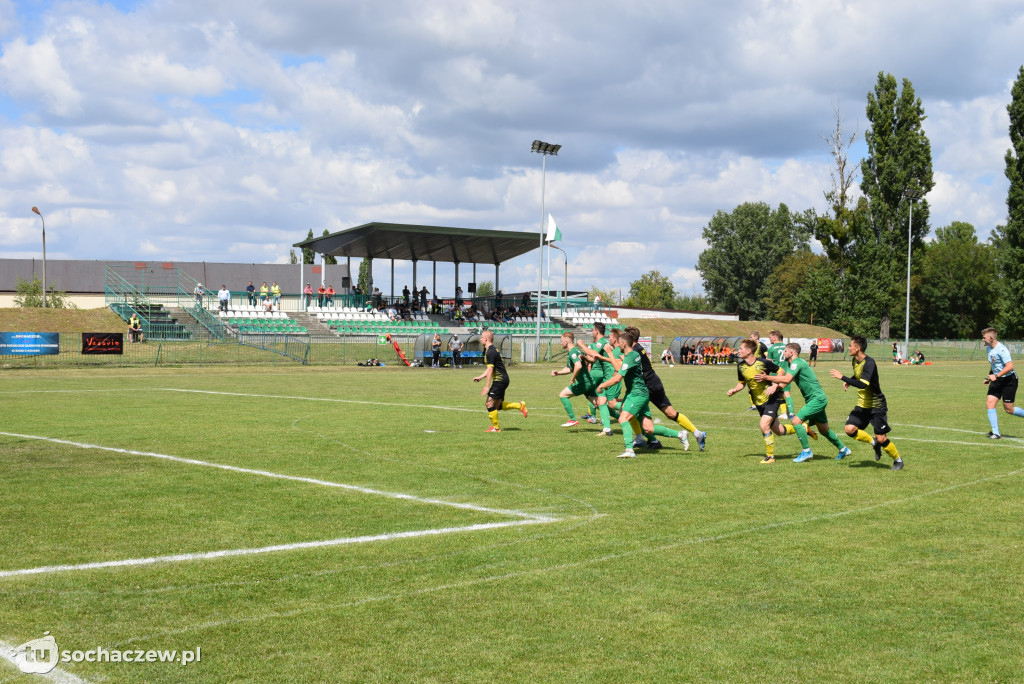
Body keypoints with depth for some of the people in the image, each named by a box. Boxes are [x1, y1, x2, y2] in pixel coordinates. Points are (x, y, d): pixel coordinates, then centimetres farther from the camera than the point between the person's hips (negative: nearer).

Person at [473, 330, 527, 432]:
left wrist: (487, 386, -20)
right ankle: (520, 405, 14)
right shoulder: (492, 350, 16)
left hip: (500, 380, -10)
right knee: (497, 406, 12)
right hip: (502, 380, 10)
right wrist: (480, 377, 19)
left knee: (489, 403, -7)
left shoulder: (490, 352, -17)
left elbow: (490, 370, -21)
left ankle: (496, 427, 0)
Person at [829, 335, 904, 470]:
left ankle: (898, 461, 18)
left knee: (881, 438, -6)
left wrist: (843, 377, -33)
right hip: (862, 405, 8)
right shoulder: (854, 361, 3)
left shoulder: (869, 363, -24)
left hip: (876, 406, -7)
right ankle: (874, 443, 13)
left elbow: (863, 384, -37)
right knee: (850, 429, -11)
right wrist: (848, 381, 9)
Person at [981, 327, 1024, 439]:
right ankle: (995, 433, -6)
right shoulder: (989, 348, 9)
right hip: (997, 380, 8)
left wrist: (996, 376, -28)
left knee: (1008, 409, -3)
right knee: (990, 402, -7)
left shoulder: (1001, 349, -21)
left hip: (1009, 379, -8)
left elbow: (1010, 366, -27)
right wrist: (989, 377, 14)